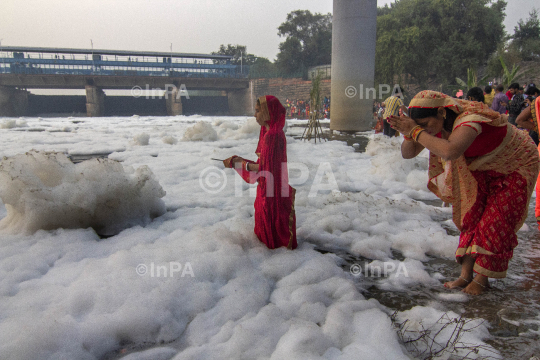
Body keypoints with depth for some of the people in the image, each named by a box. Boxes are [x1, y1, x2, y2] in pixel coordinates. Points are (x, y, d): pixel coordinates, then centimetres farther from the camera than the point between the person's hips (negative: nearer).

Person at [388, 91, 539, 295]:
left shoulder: (470, 118, -40)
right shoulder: (437, 124, -16)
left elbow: (450, 152, -60)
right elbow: (408, 154, -14)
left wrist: (416, 131, -50)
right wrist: (409, 132, -35)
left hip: (515, 167, -7)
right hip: (484, 169, 7)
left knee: (495, 223, -9)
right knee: (472, 216, -3)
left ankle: (482, 278, 3)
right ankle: (465, 275, 1)